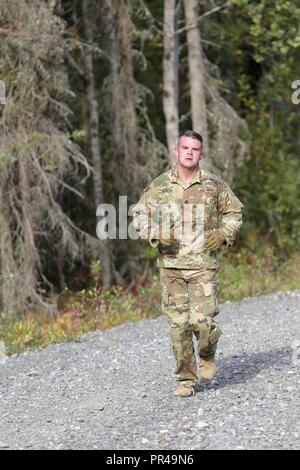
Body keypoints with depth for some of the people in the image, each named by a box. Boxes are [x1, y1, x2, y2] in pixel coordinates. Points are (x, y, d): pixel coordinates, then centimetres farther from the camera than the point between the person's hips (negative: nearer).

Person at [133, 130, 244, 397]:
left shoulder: (214, 184, 1)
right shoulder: (160, 185, 3)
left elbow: (234, 212, 13)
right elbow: (140, 215, 8)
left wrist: (223, 234, -4)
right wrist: (156, 234, -10)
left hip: (203, 265, -1)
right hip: (170, 265, 1)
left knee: (202, 321, -11)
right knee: (178, 324, 1)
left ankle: (207, 355, 23)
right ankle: (185, 379, 13)